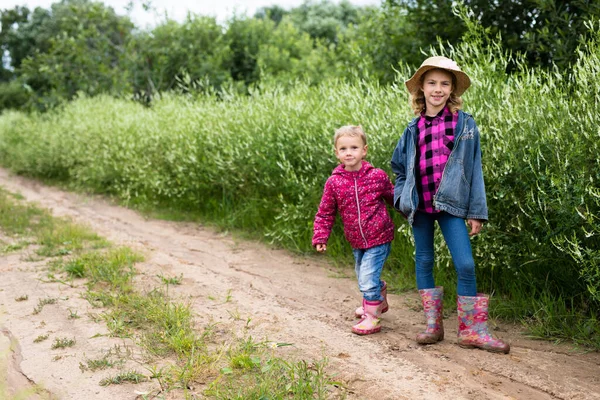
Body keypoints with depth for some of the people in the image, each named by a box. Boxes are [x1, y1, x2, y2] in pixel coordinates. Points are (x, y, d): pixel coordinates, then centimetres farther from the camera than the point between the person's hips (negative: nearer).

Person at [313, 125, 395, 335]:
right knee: (363, 277, 21)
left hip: (378, 238, -4)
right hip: (356, 241, 4)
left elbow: (395, 198, 6)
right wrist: (320, 237, -6)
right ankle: (379, 301, 49)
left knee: (368, 278, -12)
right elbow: (325, 213, 2)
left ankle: (372, 317, 5)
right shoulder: (334, 182, -6)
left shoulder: (377, 176, -10)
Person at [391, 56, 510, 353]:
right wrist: (402, 197, 4)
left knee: (465, 264, -8)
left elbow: (474, 169, -1)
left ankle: (472, 331, 5)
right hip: (420, 205, 3)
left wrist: (476, 211, -4)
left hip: (451, 204, -3)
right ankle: (433, 325, 22)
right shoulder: (414, 128, 6)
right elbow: (399, 165, 18)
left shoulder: (464, 124, -1)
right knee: (424, 262, 9)